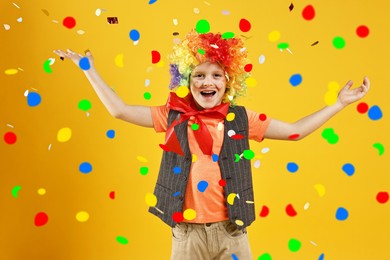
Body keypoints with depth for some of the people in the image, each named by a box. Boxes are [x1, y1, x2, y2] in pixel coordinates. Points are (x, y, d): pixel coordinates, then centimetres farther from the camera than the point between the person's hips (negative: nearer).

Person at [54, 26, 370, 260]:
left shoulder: (241, 119, 1)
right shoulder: (173, 117, 0)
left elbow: (294, 130, 5)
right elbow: (120, 110, 1)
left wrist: (339, 103, 3)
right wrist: (89, 69, 2)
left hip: (231, 231, 1)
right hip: (187, 232, 0)